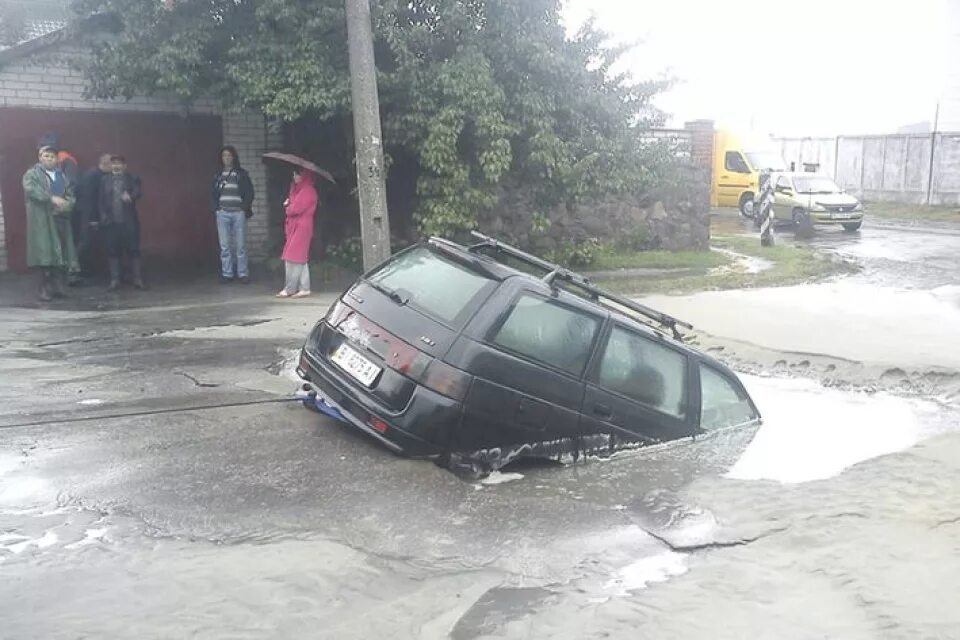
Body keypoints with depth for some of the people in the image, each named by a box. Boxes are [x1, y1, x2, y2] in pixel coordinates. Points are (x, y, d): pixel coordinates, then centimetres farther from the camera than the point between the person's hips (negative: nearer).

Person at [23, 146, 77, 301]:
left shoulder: (61, 175, 20)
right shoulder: (32, 173, 4)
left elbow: (70, 194, 15)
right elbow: (31, 188, -15)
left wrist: (67, 204, -7)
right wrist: (51, 198, -26)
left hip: (61, 218, 5)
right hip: (42, 220, -5)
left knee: (62, 252, 1)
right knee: (45, 253, -9)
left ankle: (58, 286, 8)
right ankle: (45, 288, -5)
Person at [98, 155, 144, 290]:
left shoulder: (132, 179, 5)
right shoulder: (104, 180, 11)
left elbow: (139, 192, -11)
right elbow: (102, 200, 8)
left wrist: (130, 195, -32)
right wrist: (103, 216, -3)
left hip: (129, 221, -2)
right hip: (111, 222, 2)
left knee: (133, 250, 0)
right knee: (113, 251, 3)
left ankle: (137, 279, 5)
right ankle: (114, 280, 8)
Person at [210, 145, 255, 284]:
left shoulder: (242, 173, 7)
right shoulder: (218, 175, 14)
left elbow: (250, 192, 5)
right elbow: (213, 193, 17)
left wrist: (245, 208, -6)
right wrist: (216, 208, 3)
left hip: (238, 212, -2)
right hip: (223, 213, 2)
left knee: (240, 245, -4)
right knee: (224, 246, 0)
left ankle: (243, 274, 1)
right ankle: (226, 274, 5)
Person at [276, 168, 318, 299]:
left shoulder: (308, 191, -13)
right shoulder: (298, 189, 19)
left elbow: (295, 209, -18)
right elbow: (291, 204, 20)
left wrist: (288, 208, 2)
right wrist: (288, 203, -2)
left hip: (301, 228, -10)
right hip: (294, 227, 10)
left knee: (293, 258, -8)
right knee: (301, 259, 9)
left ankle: (289, 289, -5)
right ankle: (304, 288, 11)